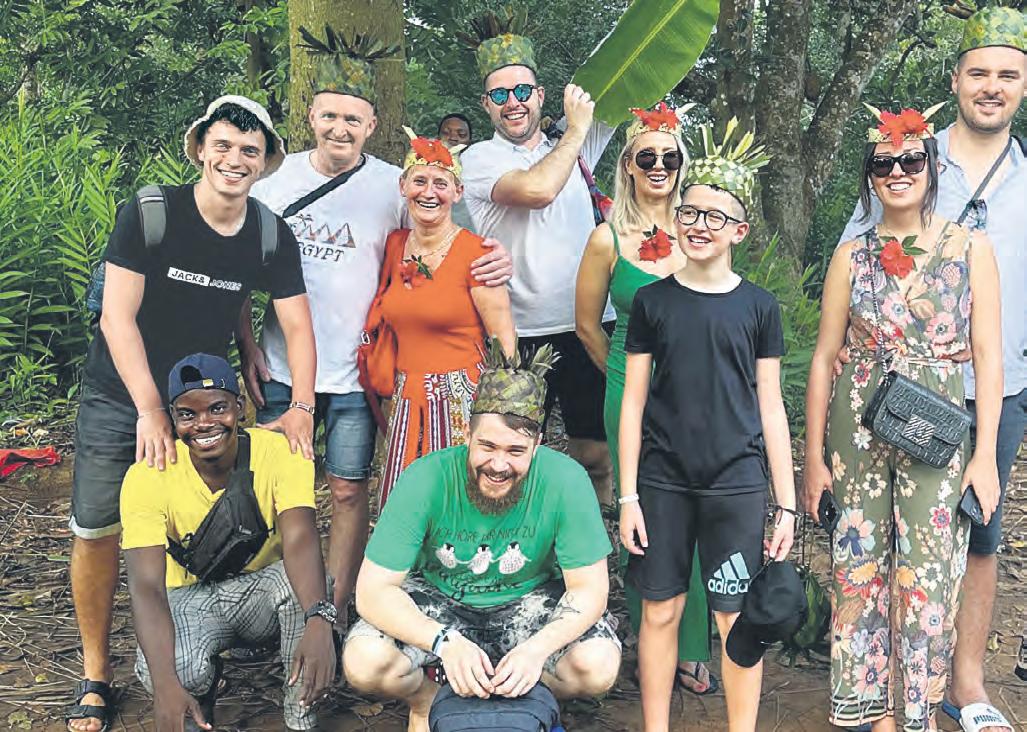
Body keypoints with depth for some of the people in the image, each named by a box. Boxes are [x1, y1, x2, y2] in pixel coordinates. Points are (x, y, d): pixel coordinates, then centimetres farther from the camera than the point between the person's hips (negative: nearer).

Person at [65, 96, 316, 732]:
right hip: (120, 397, -2)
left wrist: (300, 407, -16)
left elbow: (298, 327, -2)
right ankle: (96, 674, 12)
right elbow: (117, 316, -18)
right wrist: (150, 410, -23)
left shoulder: (272, 238, -5)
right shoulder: (149, 215, -16)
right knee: (97, 531, -3)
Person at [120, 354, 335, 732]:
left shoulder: (280, 453, -19)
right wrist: (165, 685, -45)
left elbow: (300, 539, -34)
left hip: (264, 589, 0)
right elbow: (147, 585, -29)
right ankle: (201, 693, 5)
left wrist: (318, 622, -55)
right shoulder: (148, 477, -20)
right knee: (167, 669, -33)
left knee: (303, 579, -34)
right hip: (190, 598, 0)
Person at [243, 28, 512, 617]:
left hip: (355, 373, -2)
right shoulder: (279, 179, 2)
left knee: (349, 493, 4)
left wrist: (497, 259, -18)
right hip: (282, 369, 2)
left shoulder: (393, 186, -3)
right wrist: (249, 346, 3)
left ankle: (336, 617, 19)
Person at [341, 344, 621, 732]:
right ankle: (425, 698, 9)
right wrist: (445, 641, -42)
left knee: (598, 666, -26)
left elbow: (589, 589, -18)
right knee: (363, 661, -27)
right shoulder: (427, 479, -26)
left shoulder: (566, 481, -25)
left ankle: (526, 695, 8)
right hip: (438, 599, 0)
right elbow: (372, 591, -25)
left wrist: (537, 647, -37)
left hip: (527, 601, 1)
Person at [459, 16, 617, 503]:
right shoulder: (481, 158, -2)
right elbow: (537, 189, -22)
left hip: (590, 326, 4)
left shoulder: (568, 147, 14)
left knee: (595, 453, 6)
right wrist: (575, 131, -9)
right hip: (521, 335, -4)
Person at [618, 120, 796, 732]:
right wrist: (627, 496, 0)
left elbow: (770, 408, 5)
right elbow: (633, 402, 4)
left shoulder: (758, 306, 3)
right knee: (660, 610, 6)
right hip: (663, 480, 1)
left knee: (738, 618, 3)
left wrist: (787, 503, 3)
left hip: (737, 481, 0)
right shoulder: (652, 301, 3)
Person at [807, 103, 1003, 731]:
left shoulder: (970, 247, 1)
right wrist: (814, 456, 4)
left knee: (927, 577, 0)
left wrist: (986, 455, -6)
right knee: (860, 570, 6)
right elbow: (825, 358, 5)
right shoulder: (852, 256, 4)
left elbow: (988, 354, -1)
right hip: (857, 429, 2)